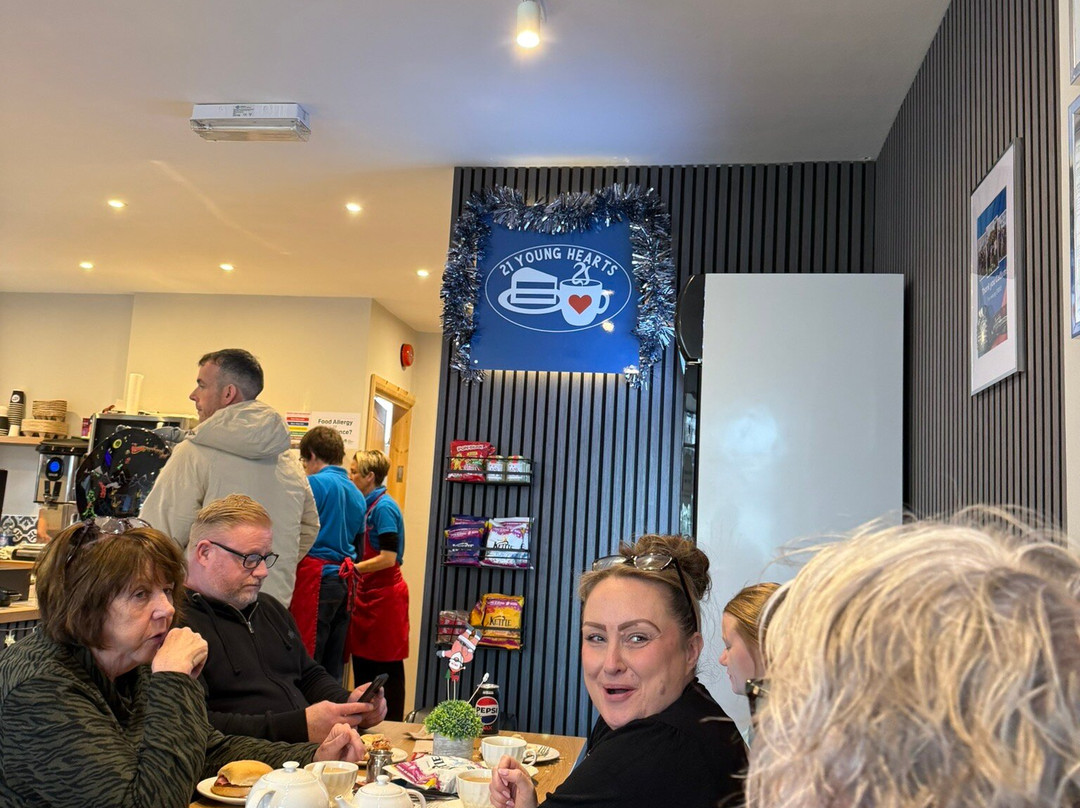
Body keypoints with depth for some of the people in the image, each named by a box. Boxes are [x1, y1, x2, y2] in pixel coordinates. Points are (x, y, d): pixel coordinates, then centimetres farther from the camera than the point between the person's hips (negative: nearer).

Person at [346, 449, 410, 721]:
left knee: (387, 666, 0)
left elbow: (388, 558, -22)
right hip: (367, 594, 9)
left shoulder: (384, 507, -16)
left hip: (384, 596, -9)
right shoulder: (368, 505, 10)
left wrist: (351, 568, -18)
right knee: (362, 660, 15)